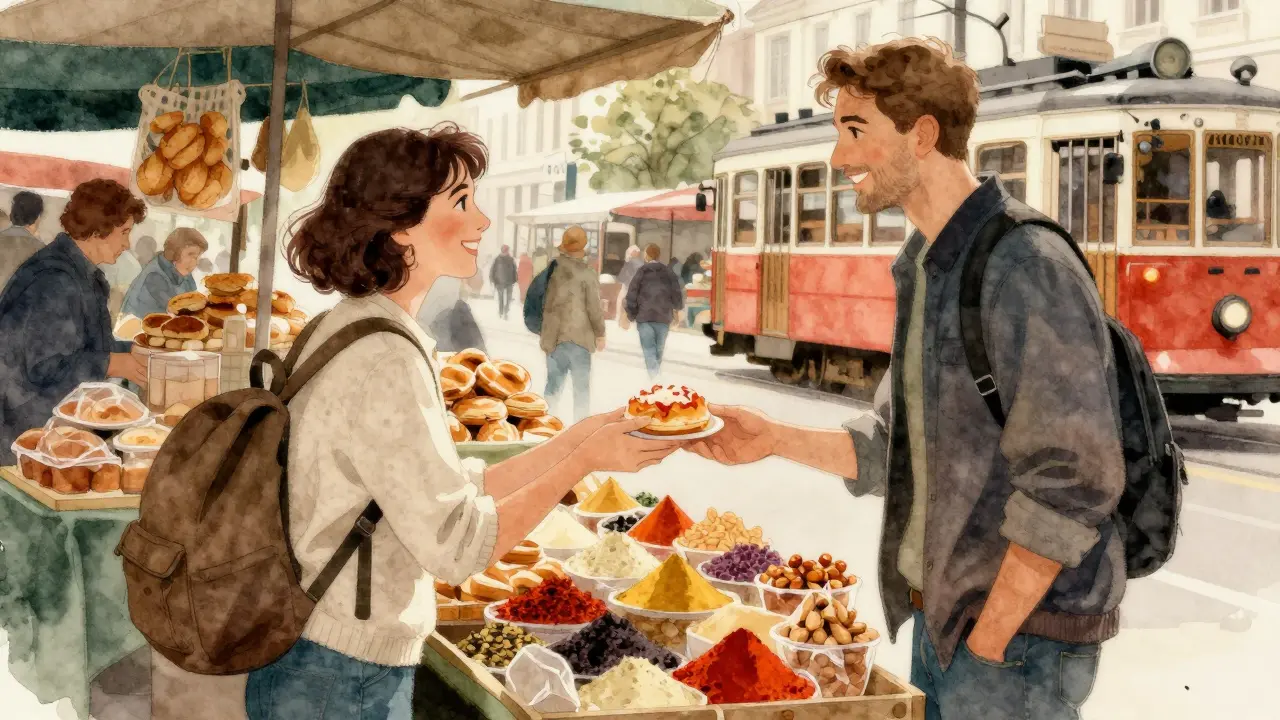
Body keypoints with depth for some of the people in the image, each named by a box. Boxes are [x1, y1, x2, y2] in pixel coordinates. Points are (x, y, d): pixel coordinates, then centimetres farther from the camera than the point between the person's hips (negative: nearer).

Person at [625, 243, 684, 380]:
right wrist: (678, 306, 25)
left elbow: (631, 296, -6)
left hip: (644, 317, -2)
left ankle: (654, 376, -17)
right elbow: (677, 296, 3)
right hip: (663, 317, 2)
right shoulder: (669, 273, 3)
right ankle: (657, 371, 25)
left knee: (649, 348, -1)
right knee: (659, 348, 16)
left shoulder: (641, 273, -3)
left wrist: (631, 314, 7)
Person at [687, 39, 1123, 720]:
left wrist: (986, 646, -19)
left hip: (1021, 631, -8)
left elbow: (1070, 487, -23)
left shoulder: (1026, 267, -19)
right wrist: (777, 438, 2)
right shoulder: (923, 267, 11)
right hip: (936, 614, 8)